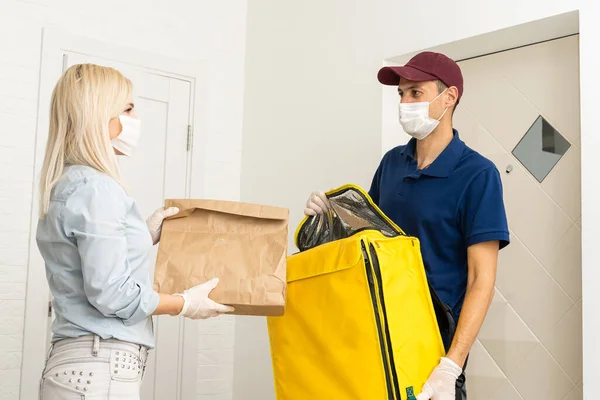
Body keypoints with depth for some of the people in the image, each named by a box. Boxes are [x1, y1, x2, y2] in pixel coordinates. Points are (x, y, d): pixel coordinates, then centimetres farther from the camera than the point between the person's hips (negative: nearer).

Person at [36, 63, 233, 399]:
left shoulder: (67, 184, 14)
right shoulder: (95, 187, -15)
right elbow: (112, 294, -19)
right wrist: (186, 304, -7)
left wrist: (146, 236, 17)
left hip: (77, 363, 9)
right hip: (100, 369, -9)